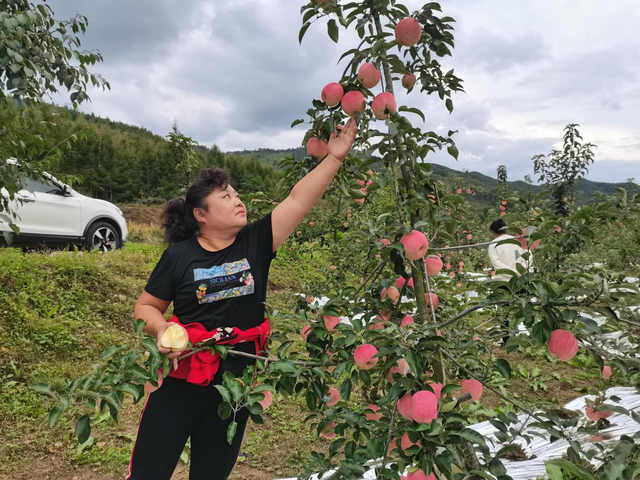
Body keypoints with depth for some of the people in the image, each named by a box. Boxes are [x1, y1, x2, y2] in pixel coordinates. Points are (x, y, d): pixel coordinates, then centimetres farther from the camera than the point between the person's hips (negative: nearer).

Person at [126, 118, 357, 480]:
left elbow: (299, 200, -11)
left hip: (236, 382, 2)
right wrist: (162, 329, -18)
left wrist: (335, 157, -16)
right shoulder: (180, 255, -8)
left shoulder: (256, 243, -4)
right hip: (181, 378, -2)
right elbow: (146, 307, 2)